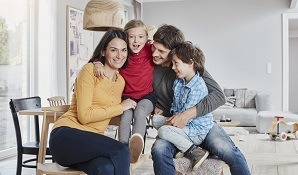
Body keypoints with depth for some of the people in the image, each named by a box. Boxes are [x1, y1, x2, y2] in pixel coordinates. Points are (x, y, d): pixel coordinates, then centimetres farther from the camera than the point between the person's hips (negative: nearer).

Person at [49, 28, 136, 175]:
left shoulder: (121, 81, 17)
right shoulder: (90, 70, -4)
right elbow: (84, 116, -13)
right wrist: (121, 107, -7)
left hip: (91, 142, 5)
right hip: (66, 135, -5)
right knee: (121, 151, -29)